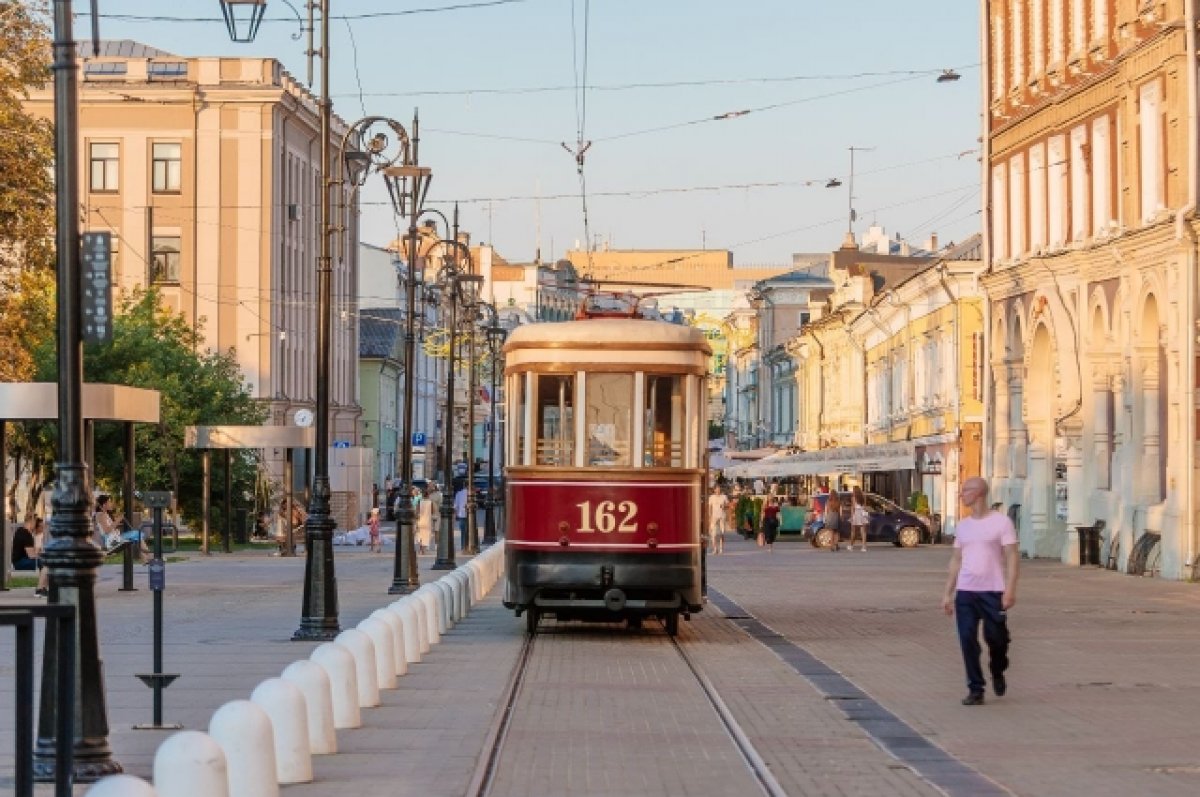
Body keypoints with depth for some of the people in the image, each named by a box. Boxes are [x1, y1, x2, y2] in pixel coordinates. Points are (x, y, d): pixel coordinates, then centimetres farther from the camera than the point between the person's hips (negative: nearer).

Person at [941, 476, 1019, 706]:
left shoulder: (1001, 521, -3)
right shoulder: (963, 525, 14)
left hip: (993, 592, -5)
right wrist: (948, 593, 13)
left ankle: (997, 672, 29)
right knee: (968, 640, -2)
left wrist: (1010, 589, -17)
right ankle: (975, 690, 5)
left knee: (996, 637, -1)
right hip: (965, 592, 5)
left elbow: (1011, 557, -7)